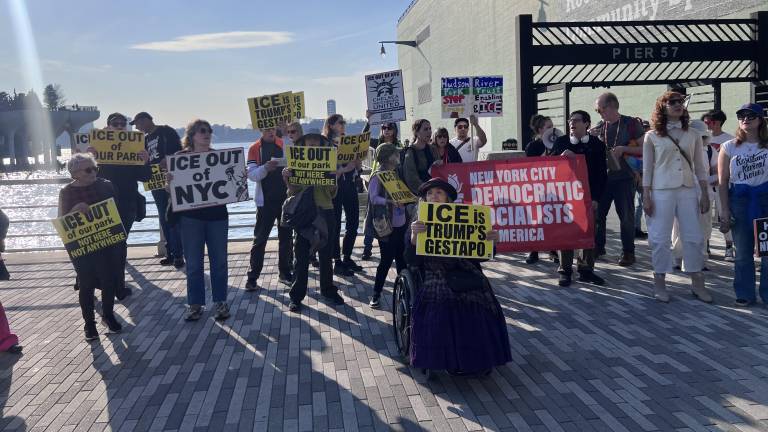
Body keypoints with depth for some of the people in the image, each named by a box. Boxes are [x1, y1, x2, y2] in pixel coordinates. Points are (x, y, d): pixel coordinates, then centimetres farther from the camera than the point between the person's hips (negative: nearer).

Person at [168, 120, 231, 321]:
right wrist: (169, 182, -22)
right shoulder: (180, 158, 0)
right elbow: (172, 189, -1)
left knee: (219, 261, 6)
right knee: (193, 263, 4)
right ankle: (195, 304, 15)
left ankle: (220, 302, 17)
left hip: (217, 215, 1)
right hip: (191, 216, -1)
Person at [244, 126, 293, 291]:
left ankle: (285, 272, 20)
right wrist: (265, 168, -29)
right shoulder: (254, 149, -2)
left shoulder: (284, 145, 6)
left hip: (285, 198, 3)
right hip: (266, 200, -3)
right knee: (260, 239, -1)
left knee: (286, 237, 9)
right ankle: (252, 276, 4)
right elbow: (252, 174, -9)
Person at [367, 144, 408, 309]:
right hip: (386, 225, -6)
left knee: (401, 258, 11)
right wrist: (390, 201, -34)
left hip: (400, 224, 6)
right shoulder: (377, 177, -10)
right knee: (386, 259, -2)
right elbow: (374, 198, -21)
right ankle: (376, 294, 10)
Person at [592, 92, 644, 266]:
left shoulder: (631, 123, -5)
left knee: (626, 216, 0)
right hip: (603, 176, 5)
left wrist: (623, 149, -18)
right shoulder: (600, 126, 8)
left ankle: (628, 252, 10)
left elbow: (644, 149, -6)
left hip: (624, 177, -4)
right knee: (597, 213, 8)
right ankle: (598, 246, 23)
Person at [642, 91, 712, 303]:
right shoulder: (652, 136, 1)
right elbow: (647, 169, 0)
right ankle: (659, 283, 10)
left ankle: (697, 284, 14)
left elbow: (700, 167, 10)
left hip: (688, 191, 3)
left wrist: (704, 194, 4)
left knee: (694, 237, 4)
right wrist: (646, 196, -6)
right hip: (662, 192, -3)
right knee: (660, 238, 0)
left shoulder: (693, 135, 9)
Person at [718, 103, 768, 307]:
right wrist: (725, 210, -3)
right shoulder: (729, 147, 3)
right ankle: (745, 295, 18)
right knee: (743, 252, 7)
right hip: (739, 199, 0)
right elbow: (723, 181, 2)